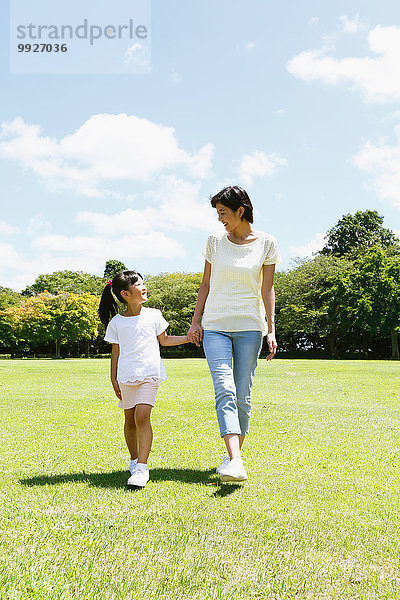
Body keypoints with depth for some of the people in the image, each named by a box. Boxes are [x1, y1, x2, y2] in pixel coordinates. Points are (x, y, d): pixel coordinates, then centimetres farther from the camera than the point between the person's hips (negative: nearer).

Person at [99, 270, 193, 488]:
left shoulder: (153, 315, 7)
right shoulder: (116, 322, 5)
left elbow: (164, 340, 19)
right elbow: (115, 351, 10)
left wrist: (188, 337, 9)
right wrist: (114, 380, 7)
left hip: (149, 374, -1)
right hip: (126, 377, 1)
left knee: (142, 417, -14)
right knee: (130, 420, 10)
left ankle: (142, 467, -13)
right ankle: (134, 459, 30)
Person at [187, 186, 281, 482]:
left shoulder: (266, 243, 2)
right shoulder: (215, 240, 7)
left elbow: (267, 290, 2)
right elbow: (205, 284, 11)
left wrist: (271, 330, -3)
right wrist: (195, 322, 7)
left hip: (249, 326, -1)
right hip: (215, 325, 1)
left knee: (243, 395, 2)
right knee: (225, 390, -15)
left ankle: (235, 453, 19)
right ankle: (235, 462, -22)